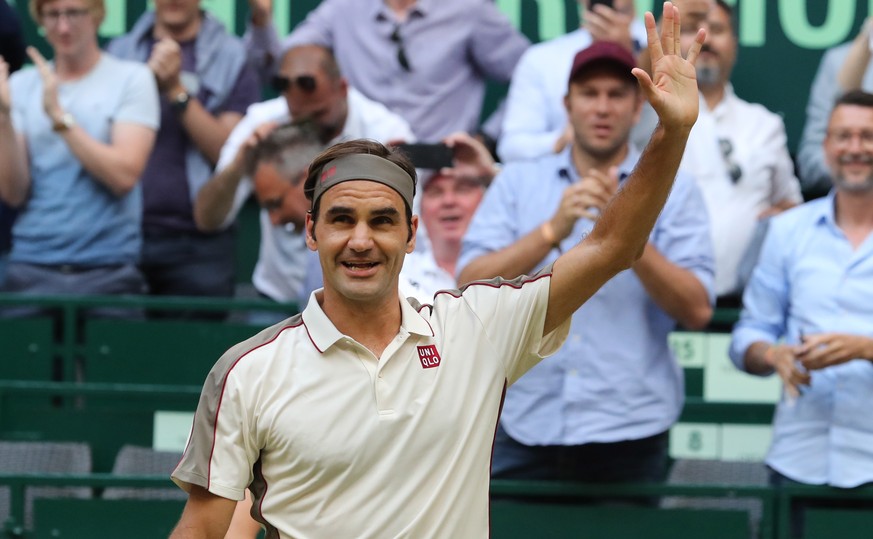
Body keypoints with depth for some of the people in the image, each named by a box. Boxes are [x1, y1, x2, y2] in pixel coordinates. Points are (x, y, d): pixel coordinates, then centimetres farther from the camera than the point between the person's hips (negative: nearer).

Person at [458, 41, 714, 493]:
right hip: (527, 428, 1)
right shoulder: (517, 183, 9)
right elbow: (472, 286, -3)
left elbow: (697, 311, -6)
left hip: (629, 432, -1)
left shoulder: (673, 192, 5)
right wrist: (553, 230, -17)